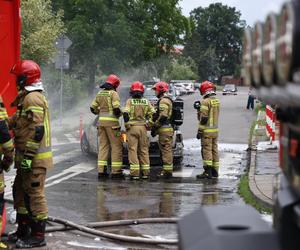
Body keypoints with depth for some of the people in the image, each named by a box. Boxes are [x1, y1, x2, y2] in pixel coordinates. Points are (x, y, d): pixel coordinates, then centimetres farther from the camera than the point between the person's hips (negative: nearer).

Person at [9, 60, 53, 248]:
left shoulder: (33, 98, -17)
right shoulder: (27, 97, 17)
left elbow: (37, 130, -23)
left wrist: (28, 155, -23)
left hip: (34, 157, -11)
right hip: (28, 156, 11)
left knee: (34, 194, -5)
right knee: (20, 191, 18)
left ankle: (38, 236, 2)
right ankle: (23, 230, 28)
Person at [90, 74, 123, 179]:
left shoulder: (99, 93, 12)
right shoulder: (113, 93, -9)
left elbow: (93, 108, 14)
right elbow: (116, 108, -18)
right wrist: (119, 114, 1)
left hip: (101, 121, 7)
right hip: (111, 122, -7)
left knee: (103, 146, 10)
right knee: (116, 146, 0)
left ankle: (101, 170, 6)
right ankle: (116, 171, -2)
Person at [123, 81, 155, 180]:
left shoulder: (129, 101, -3)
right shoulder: (146, 102, 7)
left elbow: (125, 113, -15)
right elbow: (153, 114, 3)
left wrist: (127, 124, -3)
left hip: (132, 127, -3)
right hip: (143, 127, 3)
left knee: (133, 150, -1)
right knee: (144, 150, 10)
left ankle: (135, 173, -7)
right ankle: (145, 172, 10)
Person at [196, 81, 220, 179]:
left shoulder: (205, 102, -15)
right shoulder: (217, 101, 11)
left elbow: (204, 118, -18)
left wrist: (200, 131, -13)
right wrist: (200, 108, 17)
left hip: (207, 130, -8)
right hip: (215, 129, 8)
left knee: (206, 150, -5)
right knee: (214, 150, 13)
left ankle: (208, 172, -6)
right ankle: (215, 171, 18)